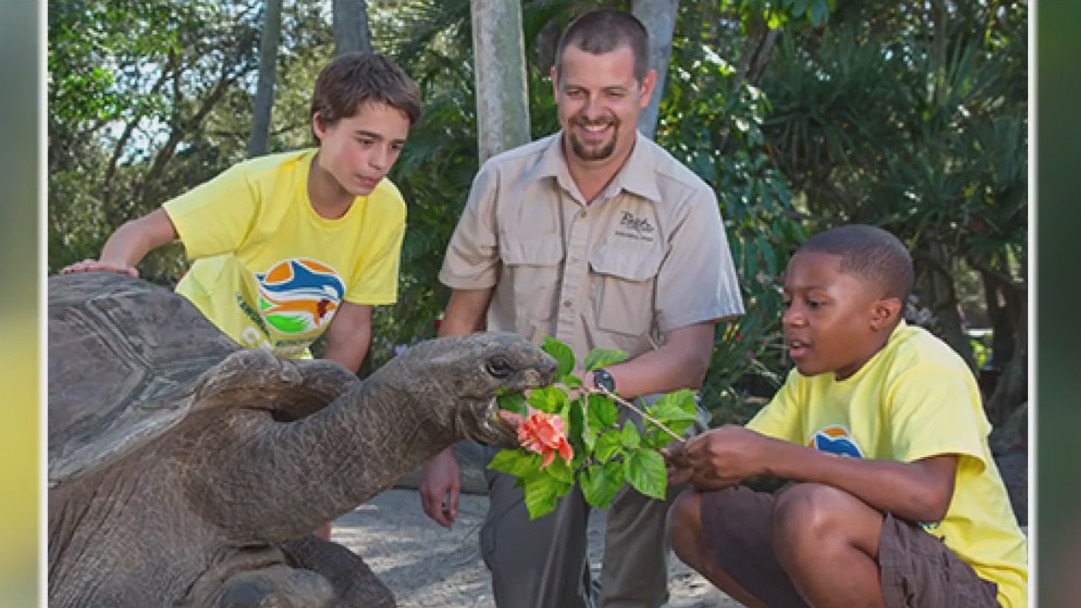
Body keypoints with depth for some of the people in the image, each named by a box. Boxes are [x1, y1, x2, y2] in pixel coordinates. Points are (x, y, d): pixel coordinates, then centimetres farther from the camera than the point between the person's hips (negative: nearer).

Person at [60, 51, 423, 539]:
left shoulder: (386, 209, -19)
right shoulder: (260, 183, -30)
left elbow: (352, 324, -13)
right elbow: (143, 230, -30)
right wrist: (114, 269, -52)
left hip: (283, 361, 4)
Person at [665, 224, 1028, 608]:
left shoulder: (922, 364, -17)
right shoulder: (815, 372, 7)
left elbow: (928, 494, -34)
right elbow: (739, 464, 7)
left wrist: (769, 455, -33)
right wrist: (692, 457, -17)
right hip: (873, 565, 8)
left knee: (811, 510, -34)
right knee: (695, 515, 0)